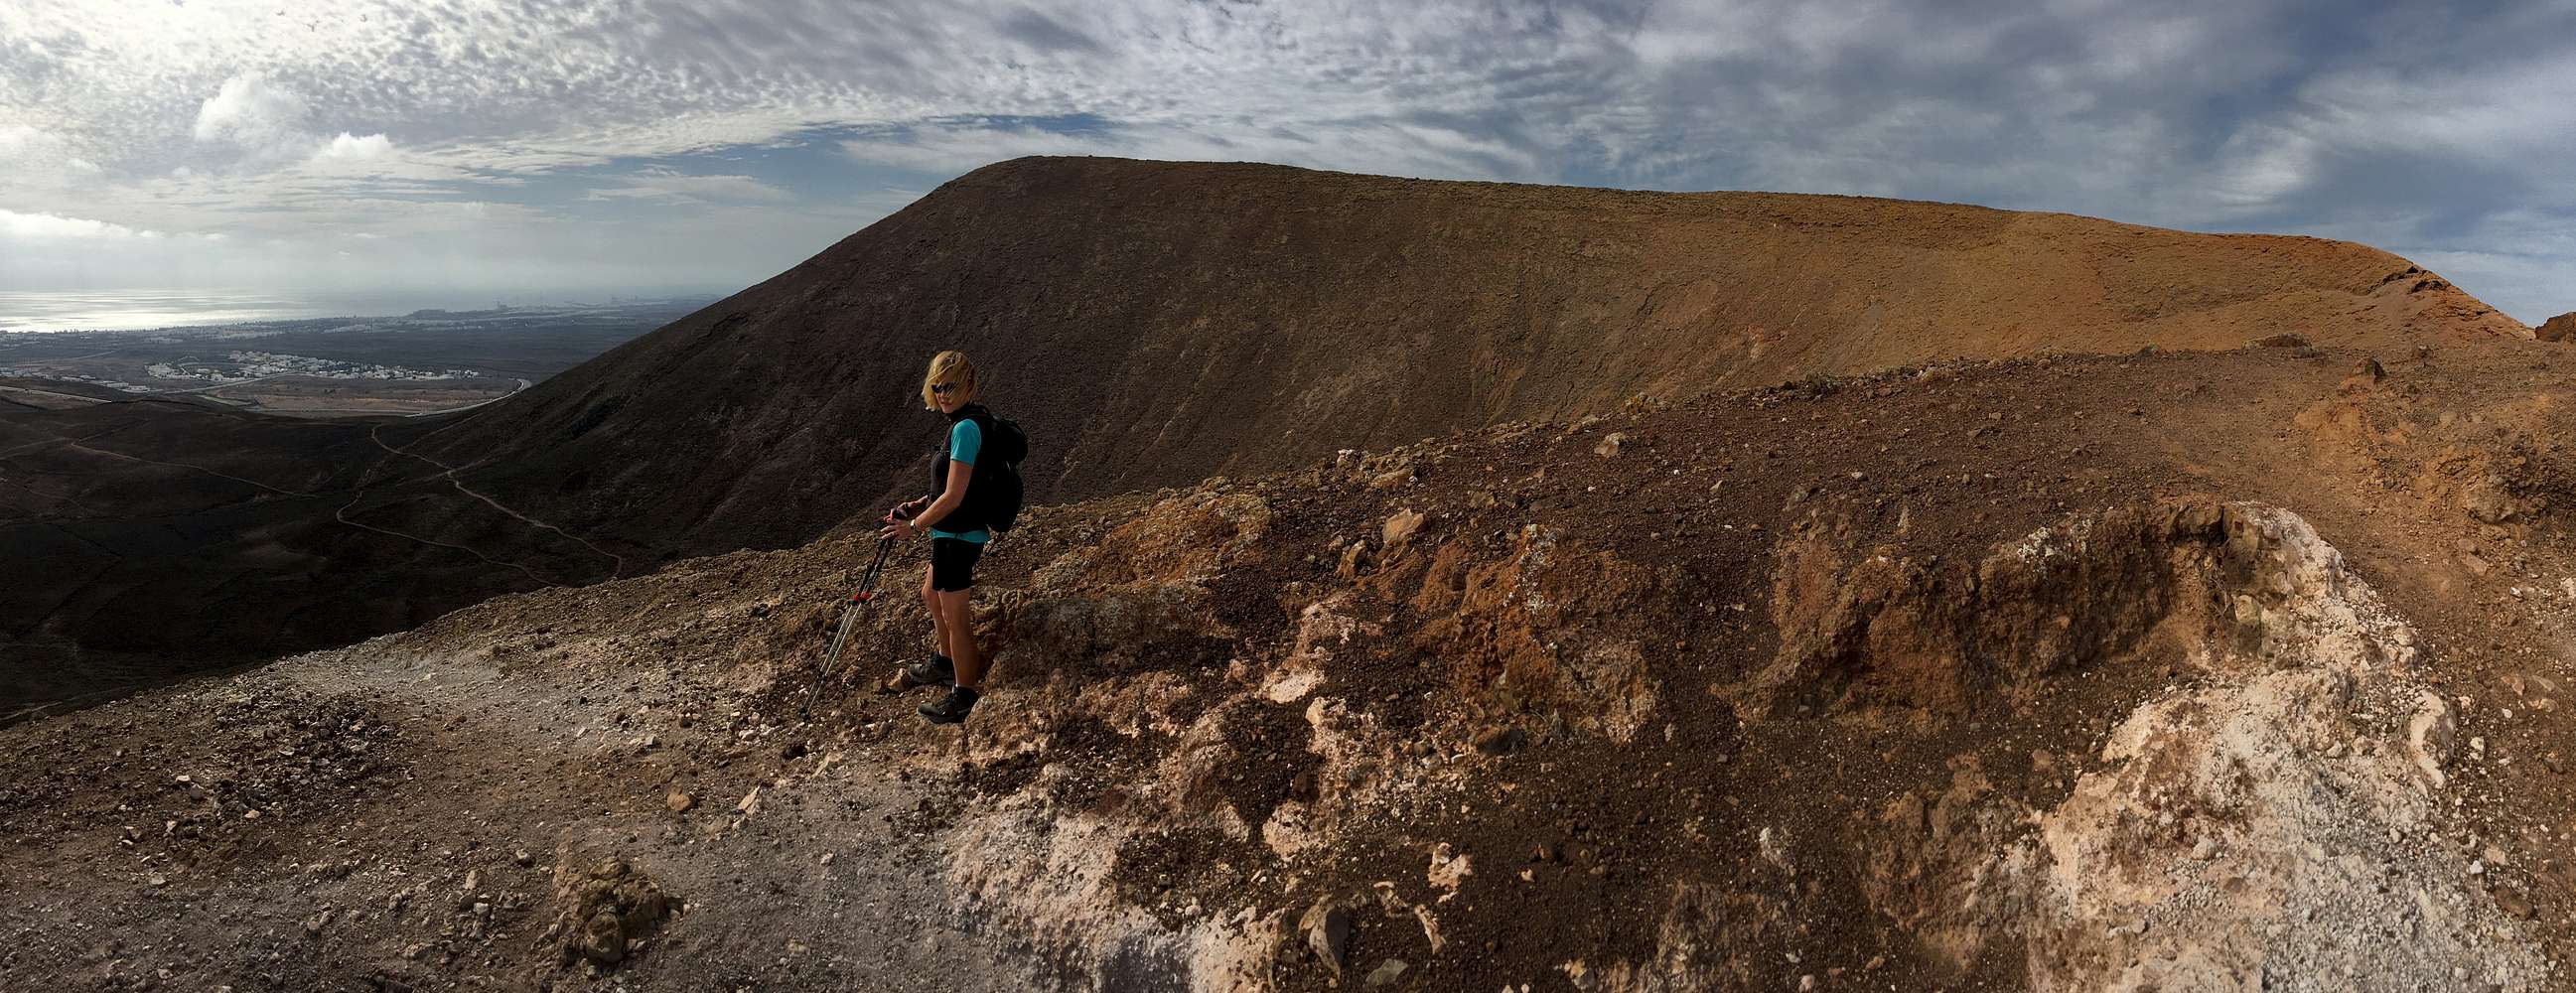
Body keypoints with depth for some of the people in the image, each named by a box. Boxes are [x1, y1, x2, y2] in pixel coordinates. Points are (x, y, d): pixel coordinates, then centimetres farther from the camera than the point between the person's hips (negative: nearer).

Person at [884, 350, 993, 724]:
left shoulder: (965, 428, -23)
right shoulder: (974, 419, 8)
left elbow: (953, 497, -23)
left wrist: (915, 527, -11)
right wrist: (922, 504, 11)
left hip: (958, 536, -11)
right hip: (959, 532, 11)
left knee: (955, 617, 2)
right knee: (931, 594, 30)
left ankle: (965, 698, 17)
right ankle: (943, 664, 50)